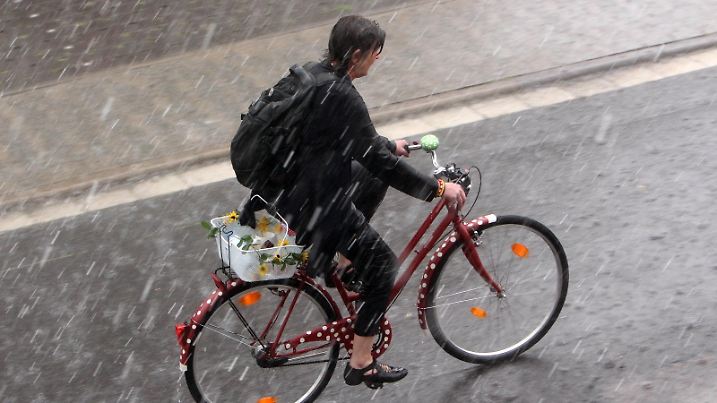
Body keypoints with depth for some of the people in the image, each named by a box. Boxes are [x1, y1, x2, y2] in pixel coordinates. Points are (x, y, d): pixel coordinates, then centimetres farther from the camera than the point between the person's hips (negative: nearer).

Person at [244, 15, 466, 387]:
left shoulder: (316, 74, 4)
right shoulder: (342, 97, -25)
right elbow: (379, 161, -22)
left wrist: (389, 146, 32)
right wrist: (437, 189, -14)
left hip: (287, 184, 9)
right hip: (311, 204, -9)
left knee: (374, 181, 27)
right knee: (383, 265, 5)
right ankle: (361, 364, 11)